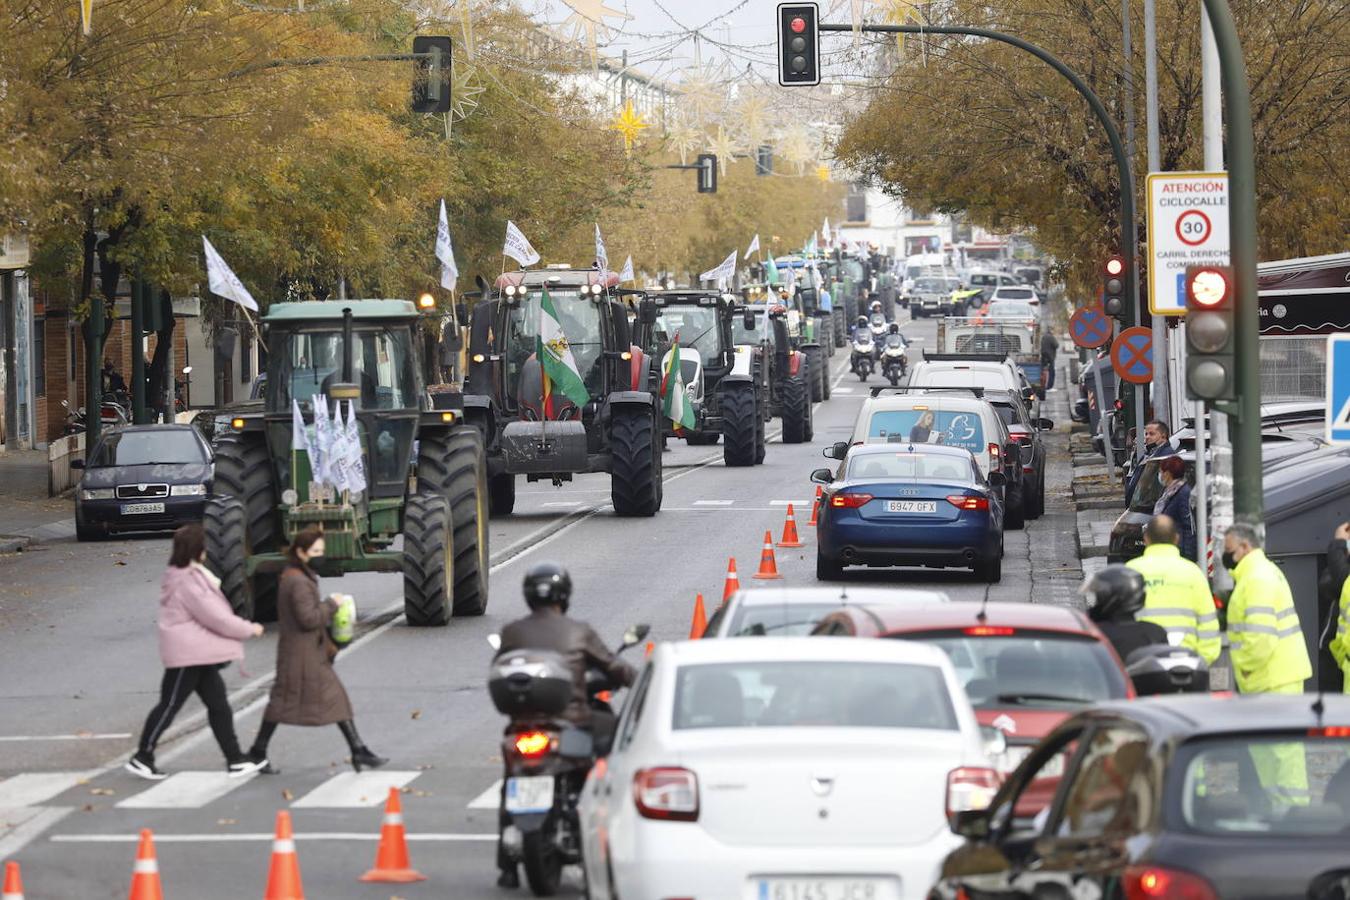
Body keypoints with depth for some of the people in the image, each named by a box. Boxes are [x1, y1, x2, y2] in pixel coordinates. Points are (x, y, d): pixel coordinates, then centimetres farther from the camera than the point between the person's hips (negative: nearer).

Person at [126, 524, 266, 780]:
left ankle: (235, 760, 11)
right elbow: (214, 616, -21)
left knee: (219, 704, 9)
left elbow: (210, 611, 17)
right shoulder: (188, 581, -21)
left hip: (199, 654, 10)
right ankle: (142, 758, 10)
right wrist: (249, 629, -10)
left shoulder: (190, 575, 12)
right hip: (187, 654, -10)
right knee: (170, 704, -1)